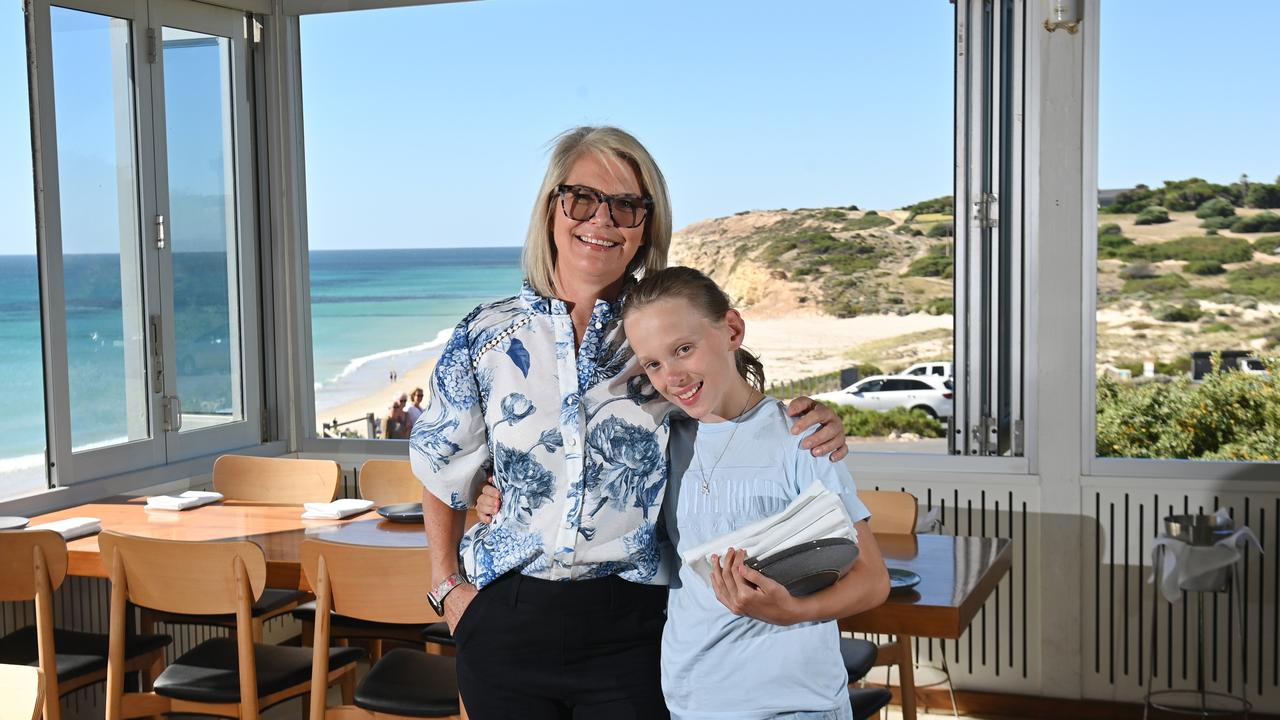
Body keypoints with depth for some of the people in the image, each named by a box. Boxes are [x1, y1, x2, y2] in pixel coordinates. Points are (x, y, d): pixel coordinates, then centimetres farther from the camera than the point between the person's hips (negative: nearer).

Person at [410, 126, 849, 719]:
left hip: (629, 628, -1)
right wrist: (446, 587, 7)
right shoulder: (485, 338, 0)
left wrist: (813, 428, -12)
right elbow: (442, 470, 12)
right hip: (507, 620, 1)